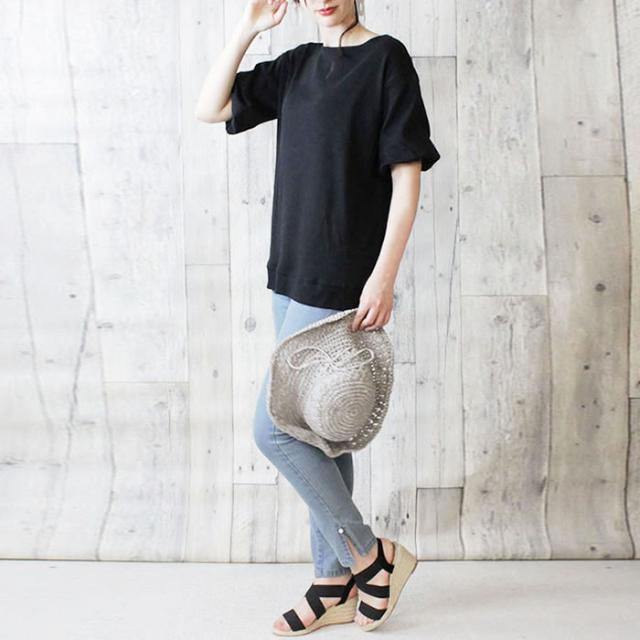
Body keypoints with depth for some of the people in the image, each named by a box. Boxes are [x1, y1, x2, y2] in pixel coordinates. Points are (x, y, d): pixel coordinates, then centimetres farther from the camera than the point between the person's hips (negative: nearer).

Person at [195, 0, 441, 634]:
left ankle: (366, 554, 12)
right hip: (292, 279, 8)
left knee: (274, 428, -7)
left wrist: (384, 277, -17)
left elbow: (407, 177, -11)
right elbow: (210, 108, 11)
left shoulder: (387, 58, -5)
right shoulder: (298, 65, 15)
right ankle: (334, 581, 26)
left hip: (341, 289, -7)